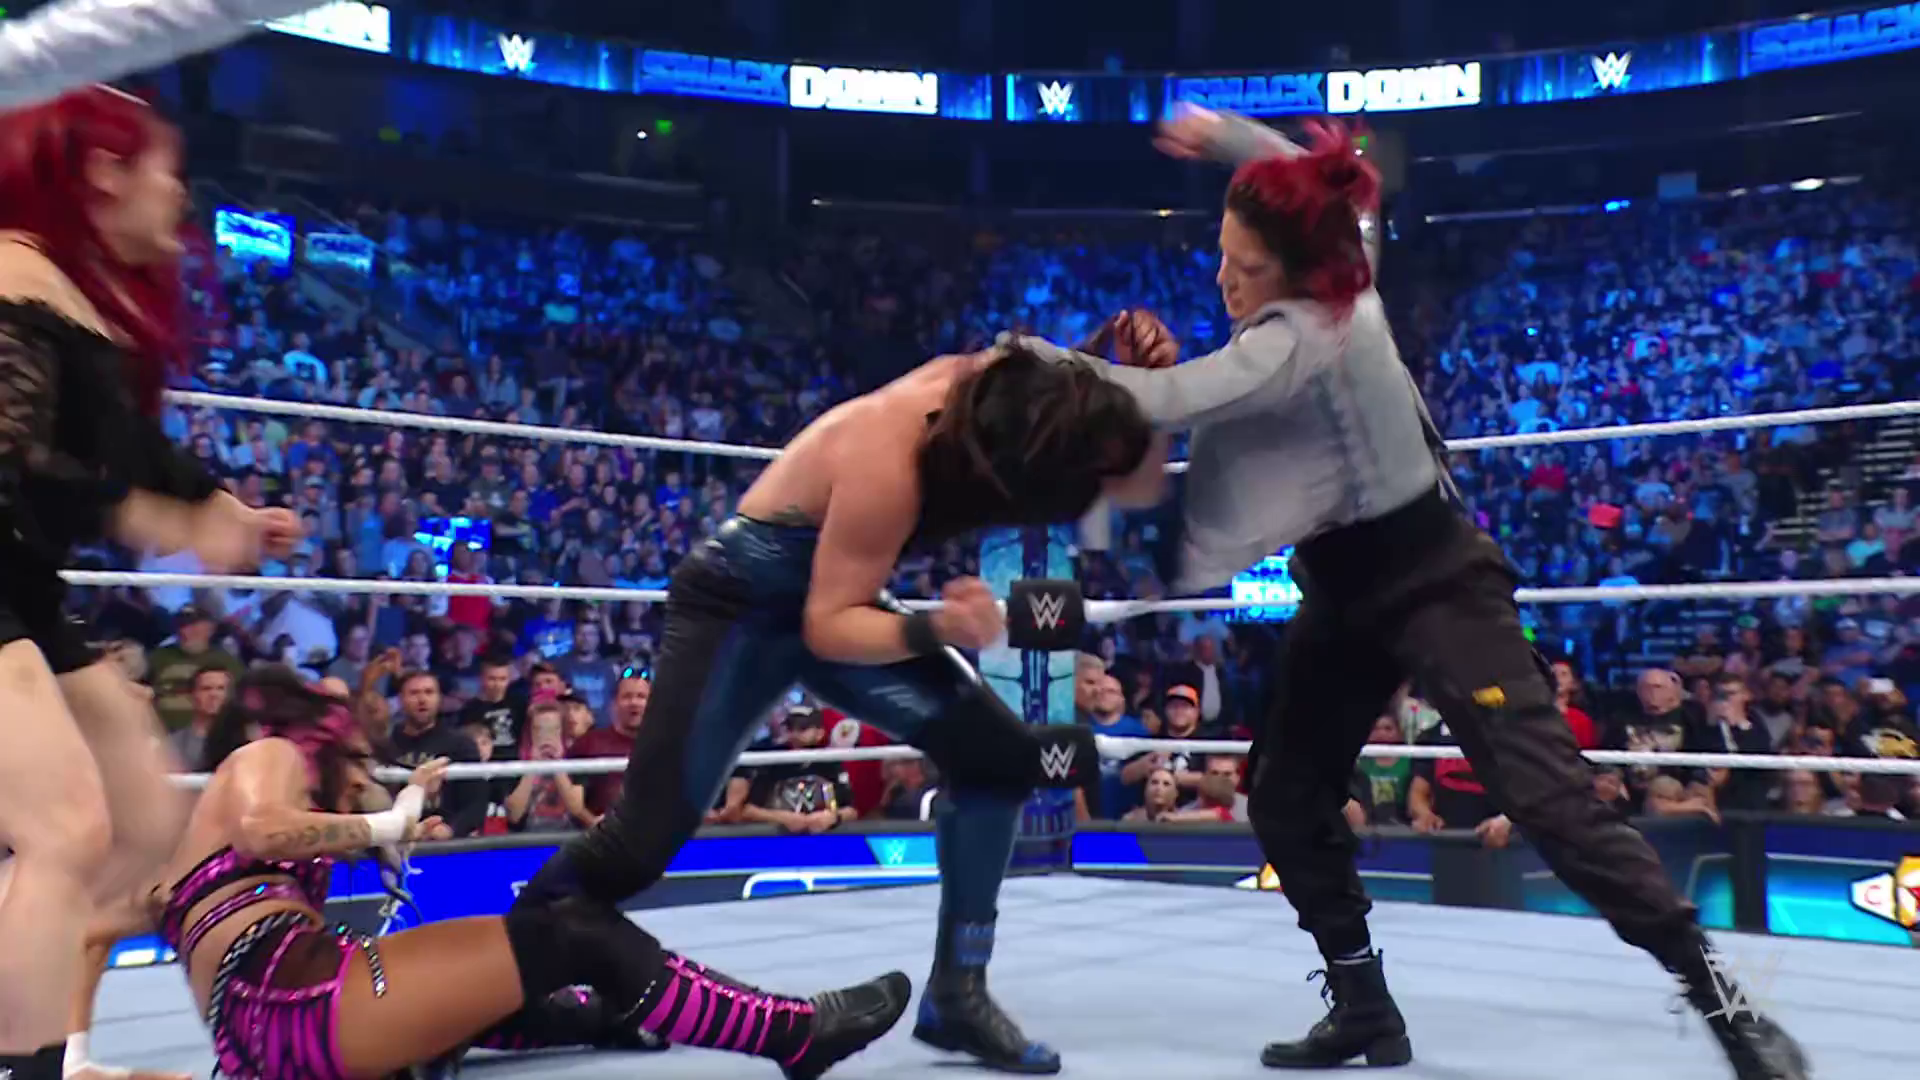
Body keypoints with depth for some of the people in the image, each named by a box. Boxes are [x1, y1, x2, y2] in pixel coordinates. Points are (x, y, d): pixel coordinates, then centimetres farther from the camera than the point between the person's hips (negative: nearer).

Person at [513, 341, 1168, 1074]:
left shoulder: (1006, 387, -14)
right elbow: (828, 627, -24)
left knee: (998, 755, -6)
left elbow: (1142, 484, -5)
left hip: (835, 596, 7)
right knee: (642, 839, -9)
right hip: (742, 599, -7)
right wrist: (935, 631, -40)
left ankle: (956, 996, 3)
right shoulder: (887, 464, -34)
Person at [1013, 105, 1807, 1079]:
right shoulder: (1339, 274, -3)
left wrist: (1046, 362, -23)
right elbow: (1319, 188, 19)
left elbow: (1168, 402, -35)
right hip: (1346, 589, 9)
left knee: (1549, 799, -12)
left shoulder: (1303, 338, -28)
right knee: (1286, 800, 6)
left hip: (1435, 583, -9)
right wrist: (1228, 136, 10)